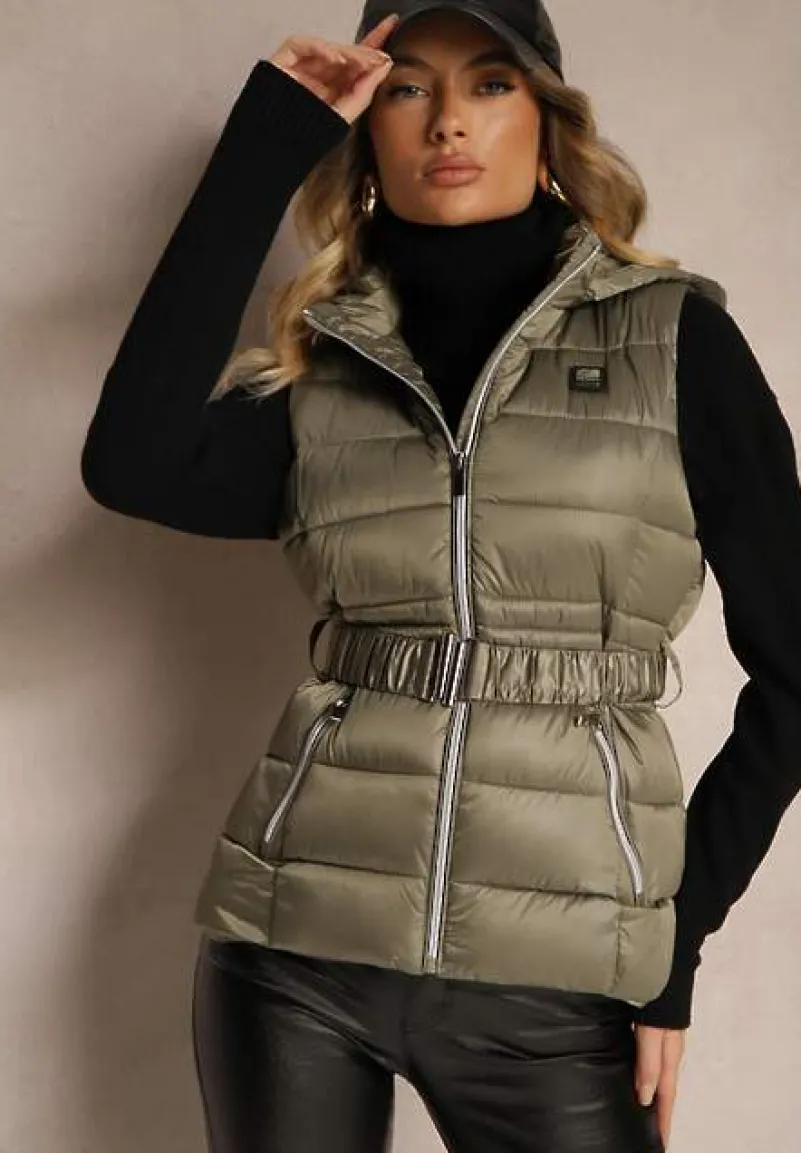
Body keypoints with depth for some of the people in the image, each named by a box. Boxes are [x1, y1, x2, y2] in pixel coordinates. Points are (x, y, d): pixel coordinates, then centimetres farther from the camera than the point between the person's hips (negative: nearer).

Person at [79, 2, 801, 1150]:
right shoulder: (320, 368, 6)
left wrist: (677, 935, -1)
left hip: (557, 976, -2)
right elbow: (135, 467, -14)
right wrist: (270, 144, -8)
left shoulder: (675, 338, 1)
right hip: (295, 943, 2)